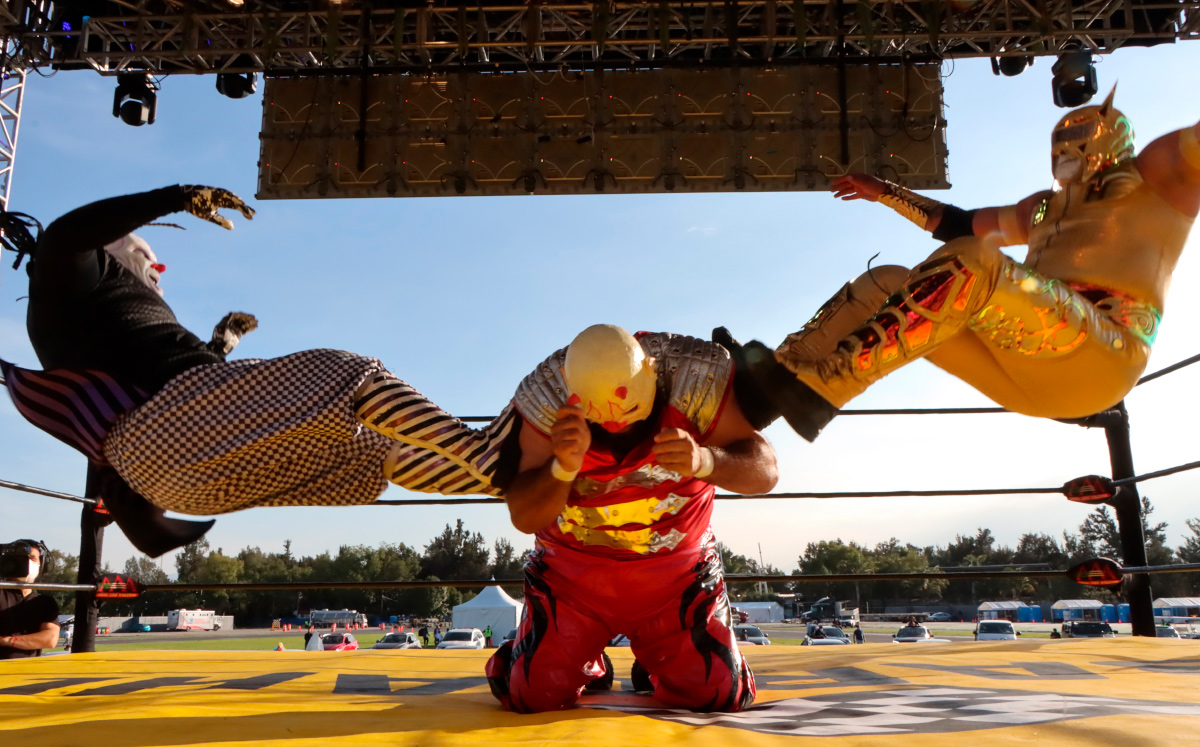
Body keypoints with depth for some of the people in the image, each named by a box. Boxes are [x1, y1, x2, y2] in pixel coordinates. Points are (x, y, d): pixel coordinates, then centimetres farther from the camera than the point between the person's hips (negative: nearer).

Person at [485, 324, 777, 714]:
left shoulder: (699, 375, -20)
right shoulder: (543, 395, -20)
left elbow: (764, 473, -18)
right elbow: (524, 518, -19)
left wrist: (705, 461, -40)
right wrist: (563, 467, -40)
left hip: (677, 572, 0)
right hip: (572, 572, 0)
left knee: (717, 696, -10)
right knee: (531, 696, -8)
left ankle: (657, 657, 27)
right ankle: (585, 660, 29)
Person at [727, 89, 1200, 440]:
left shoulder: (1151, 177, 19)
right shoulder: (1047, 207, 35)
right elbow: (957, 223, 39)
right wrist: (884, 193, 40)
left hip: (1099, 355, -7)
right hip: (1027, 374, 7)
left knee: (969, 265, -31)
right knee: (886, 285, 0)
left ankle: (818, 389, -41)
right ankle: (785, 370, -20)